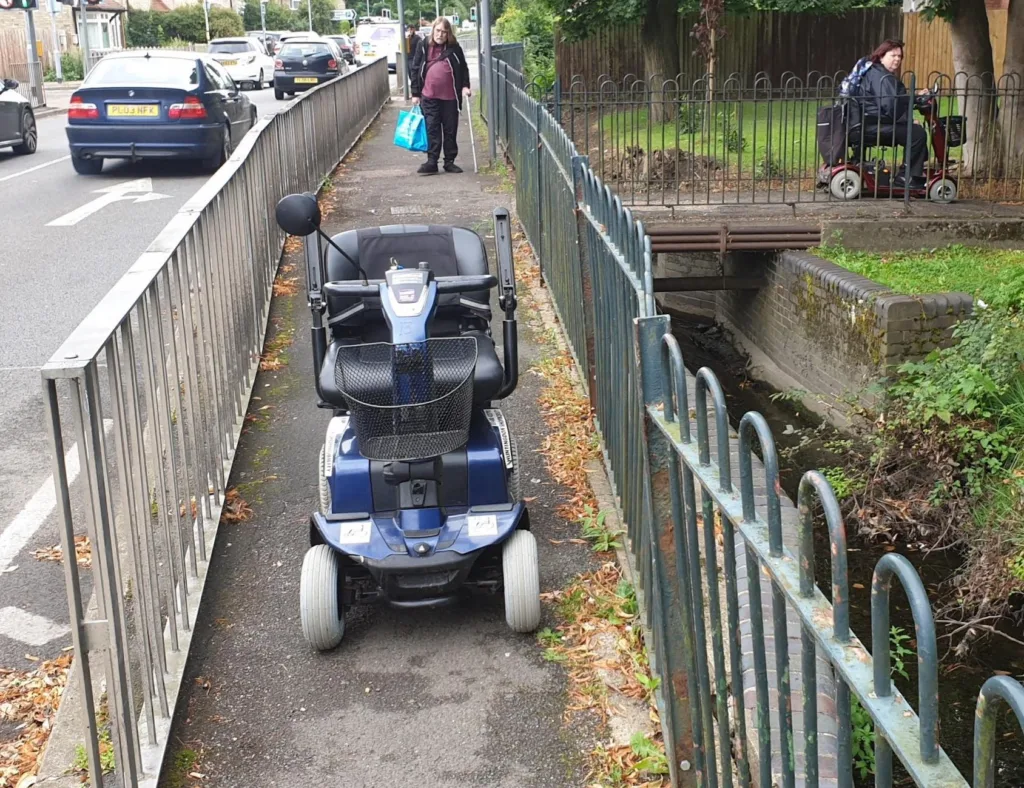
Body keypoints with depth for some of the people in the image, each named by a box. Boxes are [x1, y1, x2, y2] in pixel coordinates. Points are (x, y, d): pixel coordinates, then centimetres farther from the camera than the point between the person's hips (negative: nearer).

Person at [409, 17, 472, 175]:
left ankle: (450, 161, 15)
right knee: (432, 129, -1)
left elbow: (463, 68, 10)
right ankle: (431, 162, 1)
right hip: (429, 96, -1)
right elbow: (415, 70, 5)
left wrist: (465, 86, -4)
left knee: (450, 130, 7)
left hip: (450, 96, 1)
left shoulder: (454, 48, 2)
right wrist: (415, 93, 1)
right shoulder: (424, 47, 2)